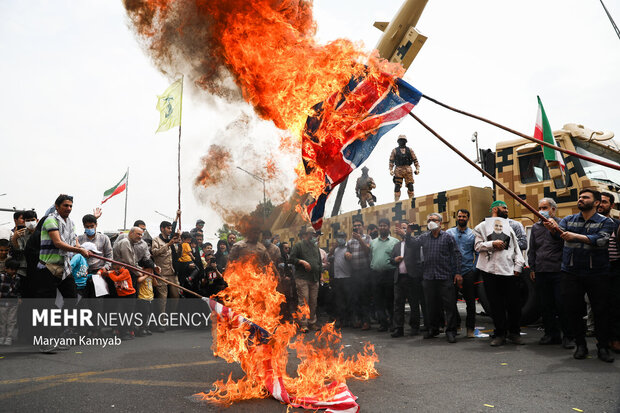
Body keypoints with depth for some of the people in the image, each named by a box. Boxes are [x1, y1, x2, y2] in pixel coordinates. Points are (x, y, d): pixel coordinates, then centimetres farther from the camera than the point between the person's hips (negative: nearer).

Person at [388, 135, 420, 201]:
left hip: (408, 170, 1)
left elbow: (415, 160, 10)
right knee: (397, 187, -5)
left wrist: (417, 168, -1)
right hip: (398, 170, -1)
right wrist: (391, 170, -7)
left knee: (410, 186, -2)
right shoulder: (394, 150, 9)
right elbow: (391, 161, 5)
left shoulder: (410, 150, 11)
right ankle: (396, 202, -2)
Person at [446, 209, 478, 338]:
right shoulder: (449, 233, 7)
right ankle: (455, 324, 21)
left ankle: (470, 328, 12)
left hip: (468, 271, 0)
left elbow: (477, 253, 6)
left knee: (470, 301, 2)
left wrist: (475, 270, -3)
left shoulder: (473, 234, 6)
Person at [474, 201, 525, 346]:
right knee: (496, 304, 1)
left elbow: (516, 247, 17)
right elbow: (478, 246, 1)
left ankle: (514, 332, 16)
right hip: (491, 270, -3)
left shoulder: (508, 227, 21)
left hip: (510, 271, 3)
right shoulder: (483, 226, 9)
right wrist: (493, 244, -14)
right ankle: (500, 334, 11)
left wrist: (518, 266, 6)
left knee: (514, 302, 1)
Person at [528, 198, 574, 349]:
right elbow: (531, 250, 19)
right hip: (541, 271, 5)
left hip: (558, 270, -5)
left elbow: (567, 243, -13)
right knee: (545, 305, 9)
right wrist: (532, 268, 15)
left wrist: (554, 229, -26)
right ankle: (551, 334, 19)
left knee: (561, 304, -4)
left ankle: (568, 336, 7)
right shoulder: (535, 227, 16)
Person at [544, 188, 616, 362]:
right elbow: (558, 232, -10)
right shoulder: (569, 220, 10)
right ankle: (580, 345, 18)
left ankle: (603, 347, 14)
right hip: (571, 273, 2)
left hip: (597, 274, -2)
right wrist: (553, 227, -34)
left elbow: (600, 240, -18)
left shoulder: (605, 222, 2)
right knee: (573, 310, 4)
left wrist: (575, 236, -31)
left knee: (600, 311, 0)